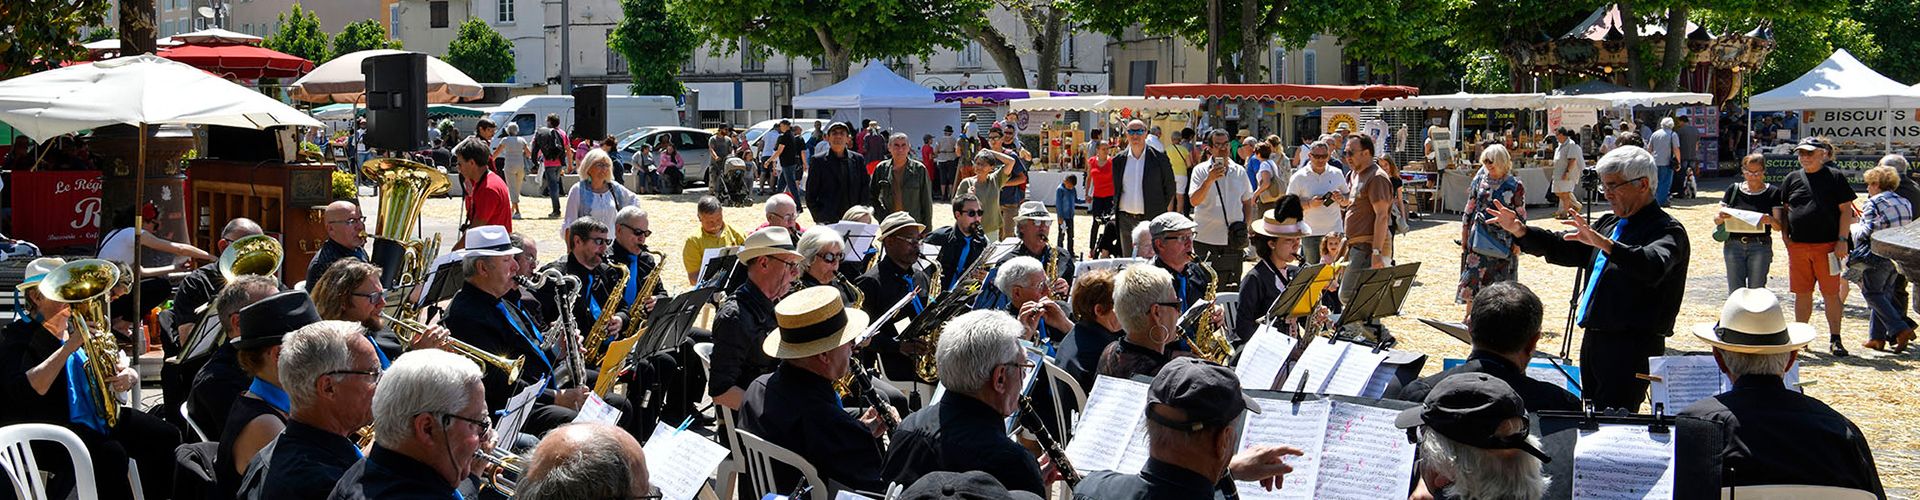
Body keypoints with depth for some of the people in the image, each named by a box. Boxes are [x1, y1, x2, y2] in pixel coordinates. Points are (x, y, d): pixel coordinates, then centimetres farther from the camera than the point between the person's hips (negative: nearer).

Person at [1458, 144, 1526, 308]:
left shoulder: (1515, 186, -4)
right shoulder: (1480, 180, 5)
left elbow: (1520, 217, 0)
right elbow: (1469, 210, 11)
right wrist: (1464, 237, 10)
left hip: (1502, 242, -2)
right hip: (1479, 239, 2)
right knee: (1472, 280, -3)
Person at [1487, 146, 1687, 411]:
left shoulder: (1667, 230, -11)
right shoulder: (1610, 224, 18)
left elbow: (1653, 267, -31)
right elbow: (1563, 249, 21)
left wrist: (1603, 243, -43)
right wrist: (1518, 230, 6)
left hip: (1633, 344, -9)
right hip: (1593, 340, 9)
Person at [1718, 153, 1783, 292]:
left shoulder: (1773, 193, 4)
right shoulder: (1734, 190, 8)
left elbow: (1779, 226, 1)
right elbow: (1716, 219, 8)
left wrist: (1770, 220, -21)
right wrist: (1721, 217, -16)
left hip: (1760, 246, -2)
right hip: (1733, 245, 2)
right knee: (1735, 292, 1)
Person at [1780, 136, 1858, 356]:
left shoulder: (1835, 177, 3)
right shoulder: (1792, 178, 12)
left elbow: (1846, 210, 1)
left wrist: (1842, 240, -7)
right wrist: (1785, 237, 6)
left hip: (1827, 245, -3)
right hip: (1798, 246, 3)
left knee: (1831, 294, -2)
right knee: (1802, 293, 7)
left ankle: (1834, 340, 4)